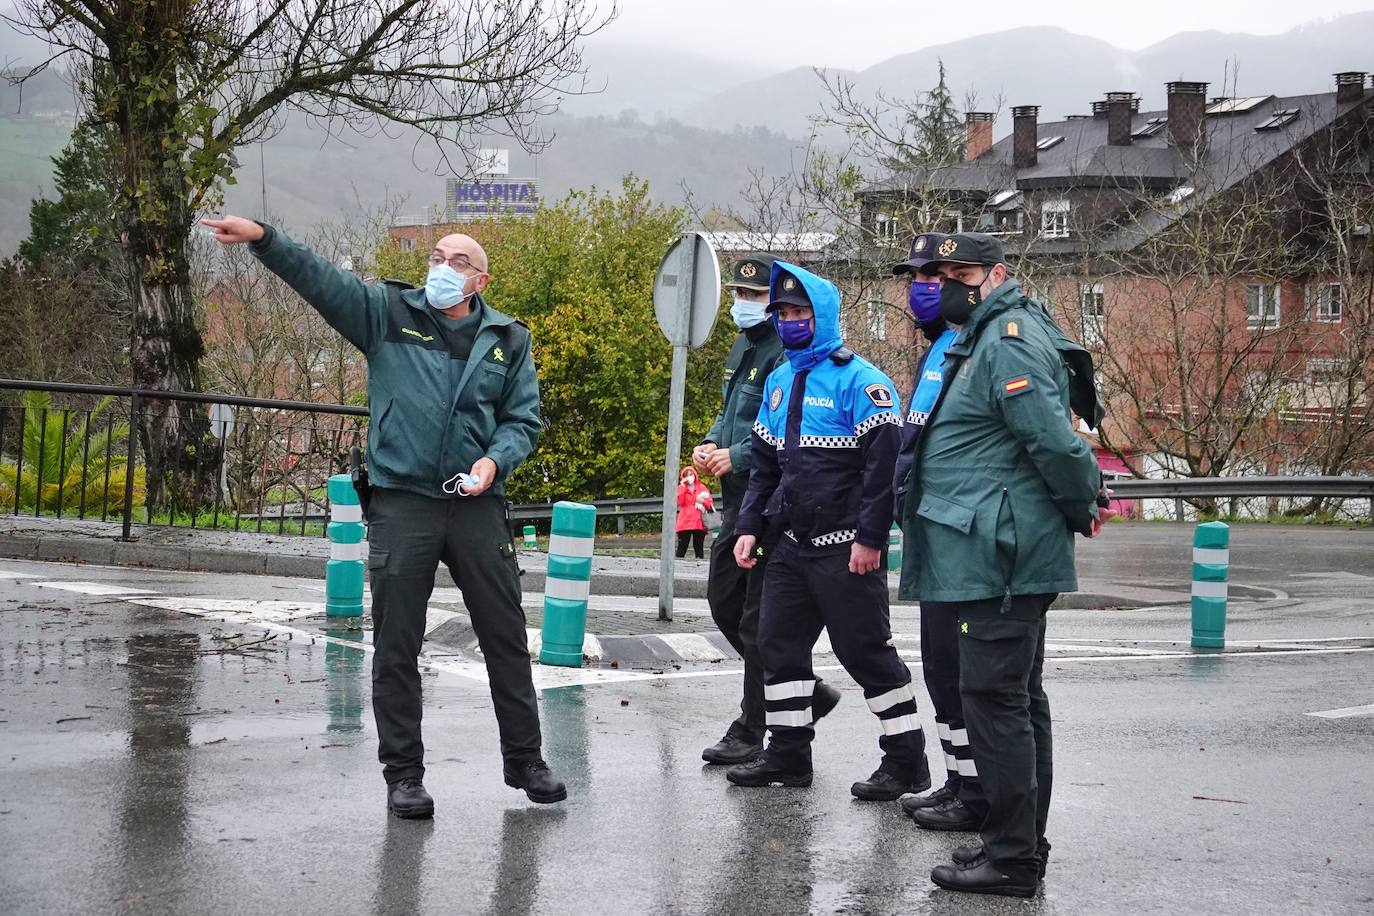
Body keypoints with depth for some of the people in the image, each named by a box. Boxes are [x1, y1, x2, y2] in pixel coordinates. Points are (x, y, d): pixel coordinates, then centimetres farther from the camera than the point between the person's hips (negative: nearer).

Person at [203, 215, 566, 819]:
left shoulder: (508, 340, 8)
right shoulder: (388, 313, 4)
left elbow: (524, 418, 11)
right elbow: (319, 278, -7)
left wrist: (495, 459, -9)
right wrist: (263, 239, -22)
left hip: (477, 504, 1)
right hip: (402, 503, -1)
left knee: (506, 637, 7)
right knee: (396, 648, 2)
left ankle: (524, 761, 22)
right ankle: (403, 774, 13)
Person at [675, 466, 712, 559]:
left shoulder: (701, 487, 16)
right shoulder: (681, 488, 14)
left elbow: (710, 504, 10)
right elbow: (679, 501, -6)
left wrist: (702, 501, -9)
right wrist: (683, 486, -4)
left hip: (699, 523, 1)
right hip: (685, 523, -1)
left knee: (699, 548, 0)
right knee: (682, 548, -7)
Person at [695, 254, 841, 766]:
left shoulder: (787, 353, -16)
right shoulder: (742, 347, 16)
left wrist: (737, 456, -23)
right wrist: (710, 444, 7)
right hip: (738, 498, 10)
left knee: (757, 619, -3)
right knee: (724, 603, 15)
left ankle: (751, 733, 6)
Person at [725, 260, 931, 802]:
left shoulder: (857, 380, -12)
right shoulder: (780, 381, 14)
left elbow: (884, 462, -17)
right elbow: (764, 463, 21)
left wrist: (870, 538, -20)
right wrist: (748, 526, 12)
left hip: (847, 549, -8)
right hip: (794, 544, 8)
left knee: (866, 651, -4)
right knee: (779, 644, 10)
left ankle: (907, 761, 6)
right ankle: (788, 753, 21)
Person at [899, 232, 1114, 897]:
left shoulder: (1008, 341, -16)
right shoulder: (986, 336, 18)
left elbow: (1055, 440, -23)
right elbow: (1057, 438, 29)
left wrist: (1082, 506, -9)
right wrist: (1086, 498, 20)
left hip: (999, 559, -11)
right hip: (1008, 559, 11)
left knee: (993, 698, -8)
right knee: (1019, 698, 15)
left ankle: (1011, 859, -5)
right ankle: (1021, 841, 25)